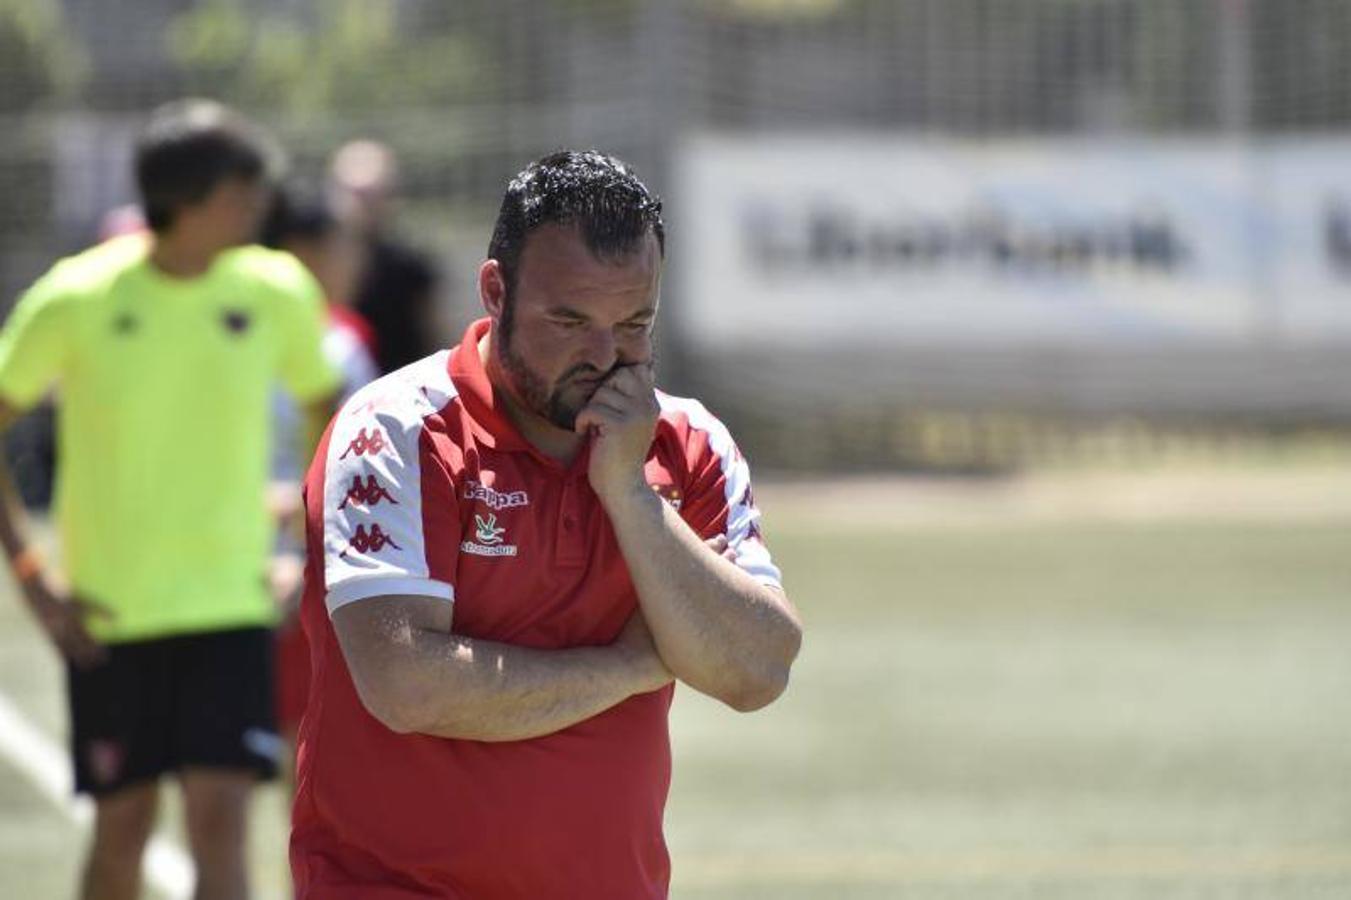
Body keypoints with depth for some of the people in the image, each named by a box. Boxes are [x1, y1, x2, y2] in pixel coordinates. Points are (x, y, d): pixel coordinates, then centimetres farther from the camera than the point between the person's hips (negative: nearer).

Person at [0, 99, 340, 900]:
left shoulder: (277, 292, -2)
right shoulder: (76, 301, -10)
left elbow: (330, 413, 15)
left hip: (231, 605, 1)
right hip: (108, 617, -1)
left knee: (220, 818, -10)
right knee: (123, 826, 7)